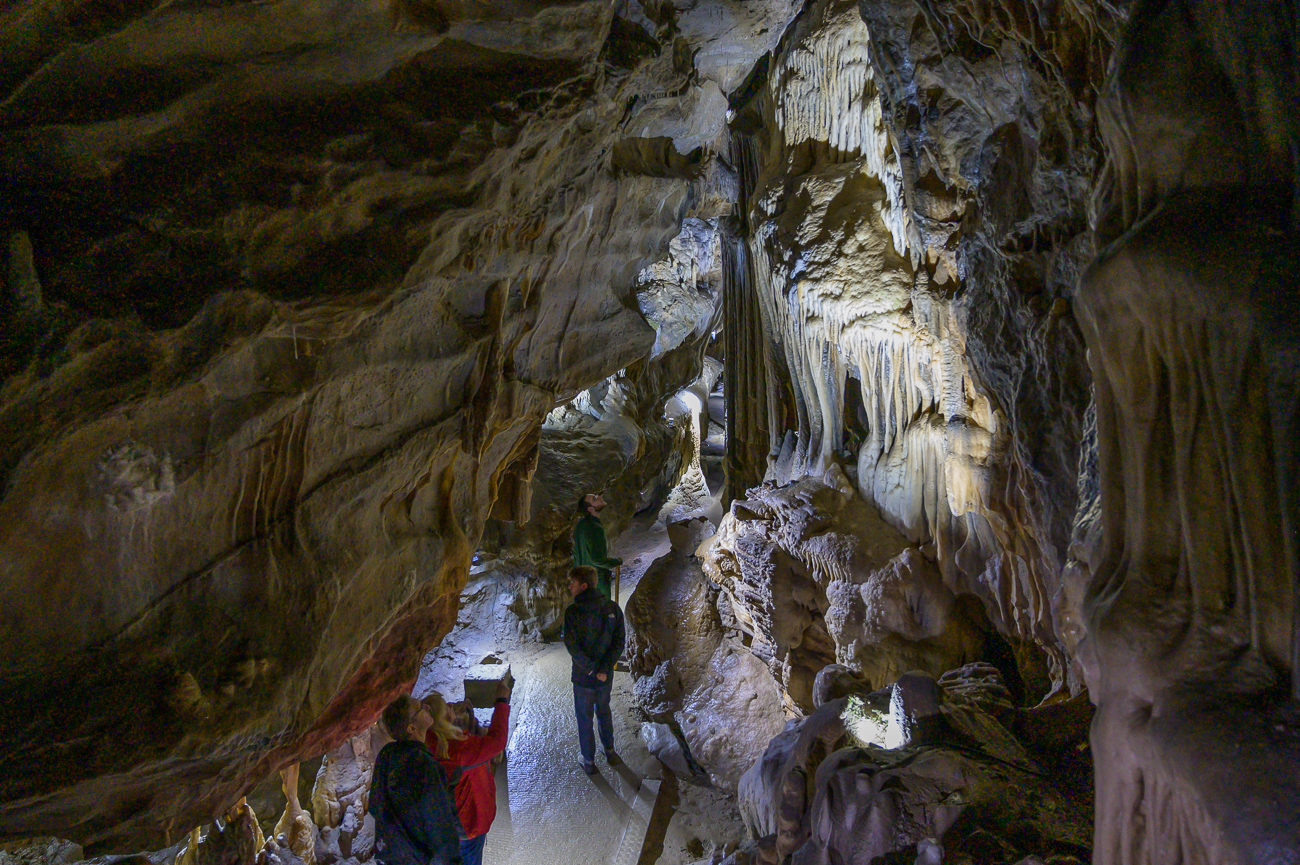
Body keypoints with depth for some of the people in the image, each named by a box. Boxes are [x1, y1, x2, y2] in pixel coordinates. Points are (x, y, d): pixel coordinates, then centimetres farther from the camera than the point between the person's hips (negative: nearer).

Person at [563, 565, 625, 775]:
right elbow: (619, 642, -9)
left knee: (585, 718, 15)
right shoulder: (613, 608, -6)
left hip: (583, 677, -4)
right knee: (604, 712, 26)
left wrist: (591, 668, -13)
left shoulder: (572, 612, -18)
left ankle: (589, 761, 28)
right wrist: (604, 668, -12)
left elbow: (572, 645, -22)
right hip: (606, 676, 4)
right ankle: (609, 751, 38)